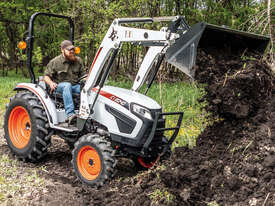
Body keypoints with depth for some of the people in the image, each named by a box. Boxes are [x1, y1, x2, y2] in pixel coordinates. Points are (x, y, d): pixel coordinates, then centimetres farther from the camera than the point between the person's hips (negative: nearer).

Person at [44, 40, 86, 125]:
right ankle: (70, 114, -49)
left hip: (75, 85, 3)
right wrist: (51, 83, -19)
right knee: (67, 85, -40)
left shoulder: (78, 60, 14)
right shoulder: (55, 62, 2)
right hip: (59, 86, -3)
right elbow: (46, 76, 2)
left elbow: (83, 74, 20)